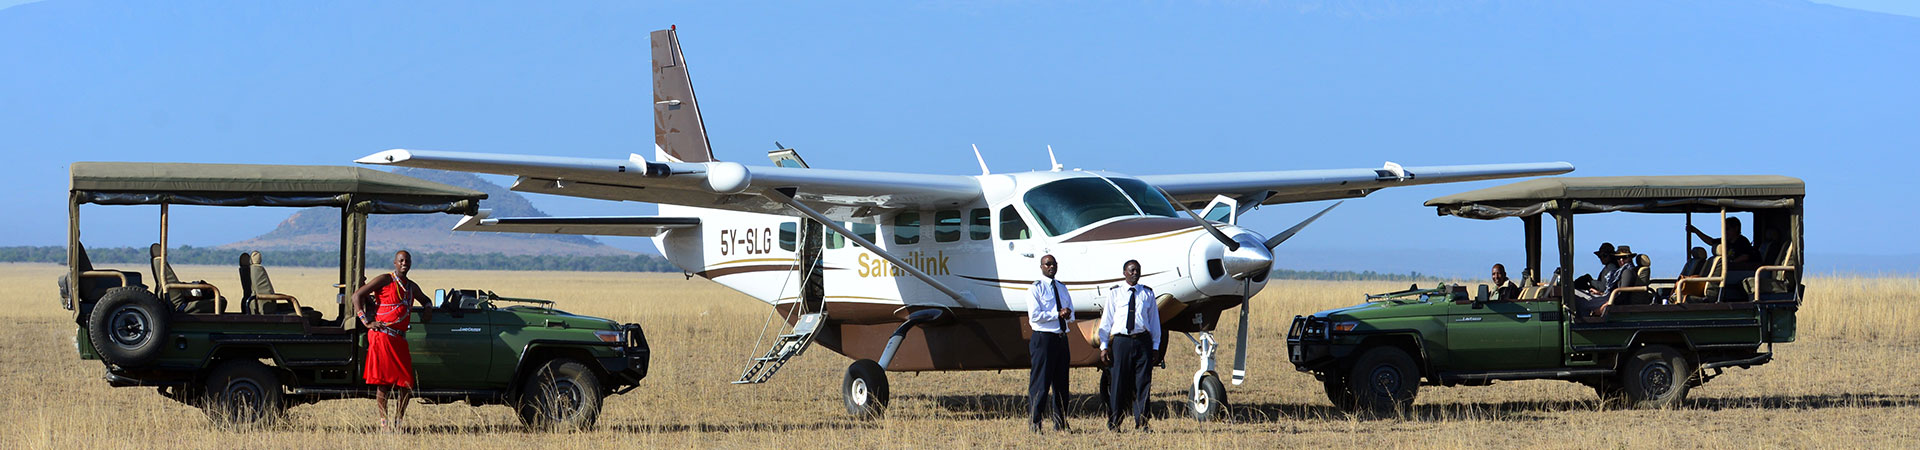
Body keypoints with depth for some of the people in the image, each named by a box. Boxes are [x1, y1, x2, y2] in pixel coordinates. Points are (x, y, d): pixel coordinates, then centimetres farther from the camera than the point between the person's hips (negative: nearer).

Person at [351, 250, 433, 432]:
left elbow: (425, 300, 42)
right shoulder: (384, 280, 0)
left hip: (400, 338, 6)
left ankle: (397, 422, 8)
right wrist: (366, 321, -11)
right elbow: (357, 295, -4)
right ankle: (384, 422, -4)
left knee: (406, 383, -1)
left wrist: (428, 308, 17)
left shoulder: (412, 287, 20)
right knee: (383, 380, -8)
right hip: (381, 335, -6)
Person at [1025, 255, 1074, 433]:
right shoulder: (1036, 289, -4)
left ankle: (1060, 423, 16)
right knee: (1040, 382, -8)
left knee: (1061, 382, 9)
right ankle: (1034, 423, -5)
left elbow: (1070, 315, 17)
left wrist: (1068, 314, -7)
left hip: (1061, 338, 7)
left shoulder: (1062, 288, 16)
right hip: (1044, 339, -7)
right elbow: (1034, 316, -14)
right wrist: (1057, 314, -15)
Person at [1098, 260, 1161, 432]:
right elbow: (1106, 321, 8)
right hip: (1121, 340, -1)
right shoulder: (1115, 295, 9)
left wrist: (1155, 347, 7)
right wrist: (1104, 346, -1)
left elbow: (1154, 321, 13)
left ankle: (1141, 422, 3)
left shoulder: (1147, 294, 12)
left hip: (1143, 340, 1)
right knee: (1118, 383, -2)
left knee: (1142, 383, -1)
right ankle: (1114, 423, 5)